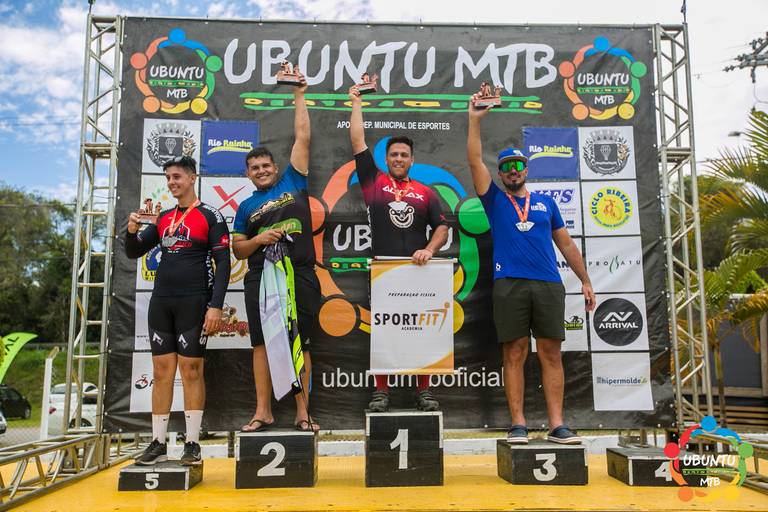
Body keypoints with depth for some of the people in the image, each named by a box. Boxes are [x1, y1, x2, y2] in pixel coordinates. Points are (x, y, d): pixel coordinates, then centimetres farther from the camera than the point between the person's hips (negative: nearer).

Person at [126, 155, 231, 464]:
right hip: (160, 302, 6)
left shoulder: (210, 216, -2)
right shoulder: (163, 218, 15)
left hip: (193, 302, -5)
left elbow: (223, 263, -7)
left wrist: (216, 305, -15)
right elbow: (134, 253, 18)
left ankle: (192, 444, 6)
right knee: (162, 371, 7)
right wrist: (132, 231, -4)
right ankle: (158, 444, 15)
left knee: (191, 371, -3)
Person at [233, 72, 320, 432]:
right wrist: (259, 239, -6)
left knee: (301, 344, 1)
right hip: (261, 278, 2)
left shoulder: (293, 181, 11)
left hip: (301, 277, -1)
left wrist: (299, 98, 11)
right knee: (262, 344, 2)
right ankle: (263, 412, 10)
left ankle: (302, 412, 7)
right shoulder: (246, 206, 14)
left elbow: (302, 138, 9)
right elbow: (237, 250, 13)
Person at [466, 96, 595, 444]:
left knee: (551, 353, 0)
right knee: (514, 354, -2)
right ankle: (518, 425, 3)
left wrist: (585, 281, 15)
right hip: (509, 285, -2)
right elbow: (475, 161, 3)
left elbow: (566, 244, 21)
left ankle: (557, 425, 4)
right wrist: (474, 120, -2)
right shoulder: (495, 200, 14)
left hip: (549, 285, 2)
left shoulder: (546, 203, 21)